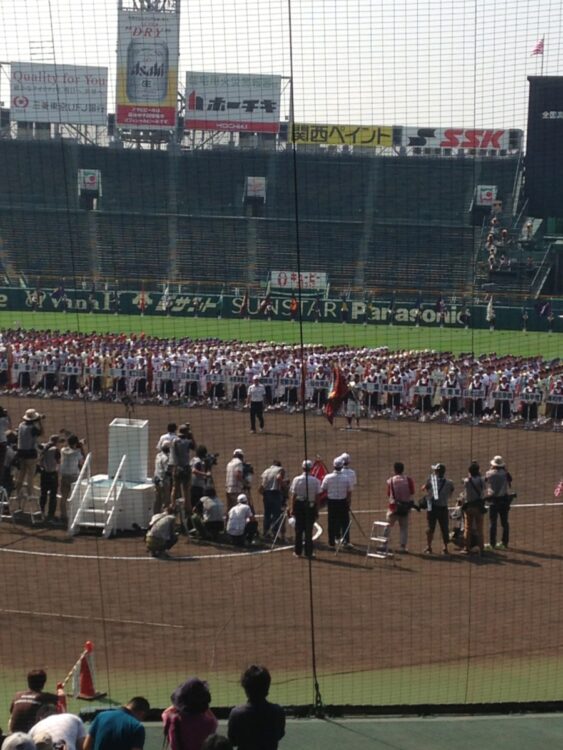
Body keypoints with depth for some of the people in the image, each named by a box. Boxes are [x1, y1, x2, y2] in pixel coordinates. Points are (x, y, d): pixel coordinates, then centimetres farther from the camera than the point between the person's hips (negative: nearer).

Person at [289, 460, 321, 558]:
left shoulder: (297, 479, -8)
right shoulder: (315, 481, -8)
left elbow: (293, 495, -5)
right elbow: (317, 496, -5)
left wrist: (292, 508, 2)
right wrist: (316, 509, 4)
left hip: (299, 505, 0)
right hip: (311, 505, 0)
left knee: (298, 529, 9)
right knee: (309, 529, 5)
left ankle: (297, 551, 15)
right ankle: (308, 552, 8)